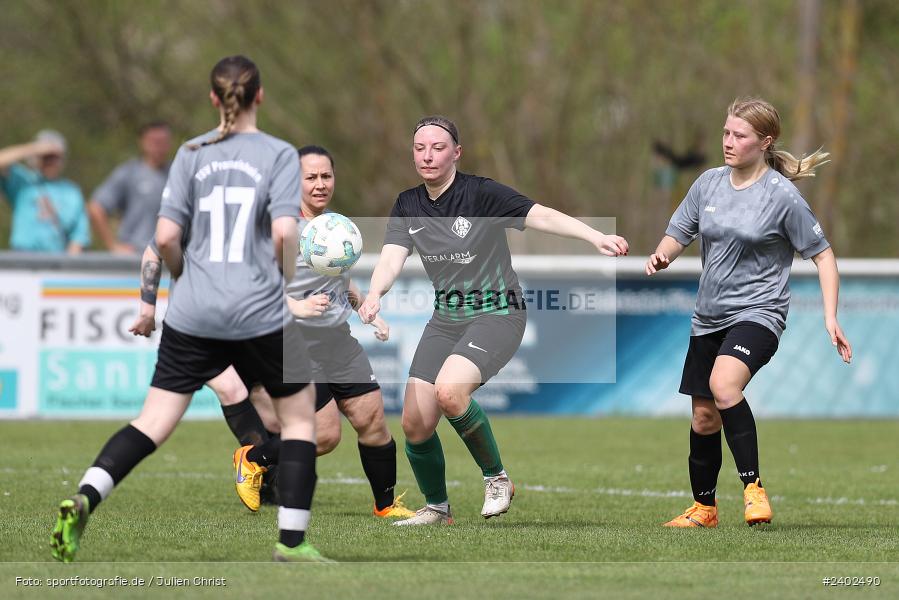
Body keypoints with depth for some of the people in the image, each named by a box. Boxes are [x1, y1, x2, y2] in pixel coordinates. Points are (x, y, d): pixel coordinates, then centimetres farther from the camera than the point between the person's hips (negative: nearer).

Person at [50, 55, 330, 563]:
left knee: (155, 421, 5)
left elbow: (166, 236, 0)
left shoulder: (192, 154, 5)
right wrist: (291, 286, 4)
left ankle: (85, 499, -17)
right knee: (299, 415, 14)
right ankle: (292, 540, 10)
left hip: (193, 313, 3)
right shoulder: (279, 154, -2)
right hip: (261, 312, -3)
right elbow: (285, 232, -14)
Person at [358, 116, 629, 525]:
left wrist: (597, 238, -39)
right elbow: (391, 259, -8)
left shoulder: (481, 194, -14)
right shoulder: (407, 206, 3)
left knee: (449, 391, -32)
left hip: (496, 314, -6)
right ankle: (436, 508, 25)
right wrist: (374, 295, -31)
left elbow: (542, 217, -24)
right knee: (415, 425, 0)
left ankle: (496, 477, -10)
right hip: (445, 318, 6)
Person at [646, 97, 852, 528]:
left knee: (723, 385, -33)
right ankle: (703, 509, 31)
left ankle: (753, 487, -24)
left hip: (758, 312, -6)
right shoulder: (709, 183, 4)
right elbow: (679, 233, 14)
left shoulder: (782, 196, -10)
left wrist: (830, 318, -12)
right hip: (709, 317, 6)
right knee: (703, 416, 12)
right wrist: (662, 256, -10)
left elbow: (822, 254, -4)